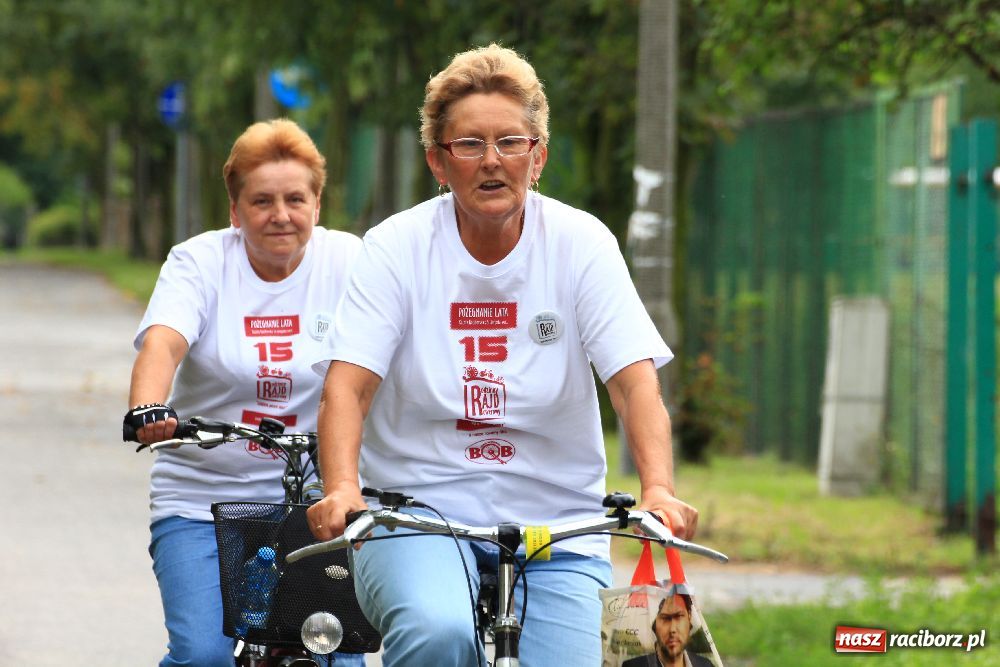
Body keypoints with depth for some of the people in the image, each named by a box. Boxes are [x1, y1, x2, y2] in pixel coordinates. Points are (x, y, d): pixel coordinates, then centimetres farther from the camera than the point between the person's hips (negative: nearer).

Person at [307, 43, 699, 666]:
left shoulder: (581, 243, -2)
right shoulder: (397, 247, -3)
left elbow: (636, 381, -11)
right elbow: (347, 385, -12)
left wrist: (659, 489, -29)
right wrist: (341, 489, -32)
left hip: (555, 523, 2)